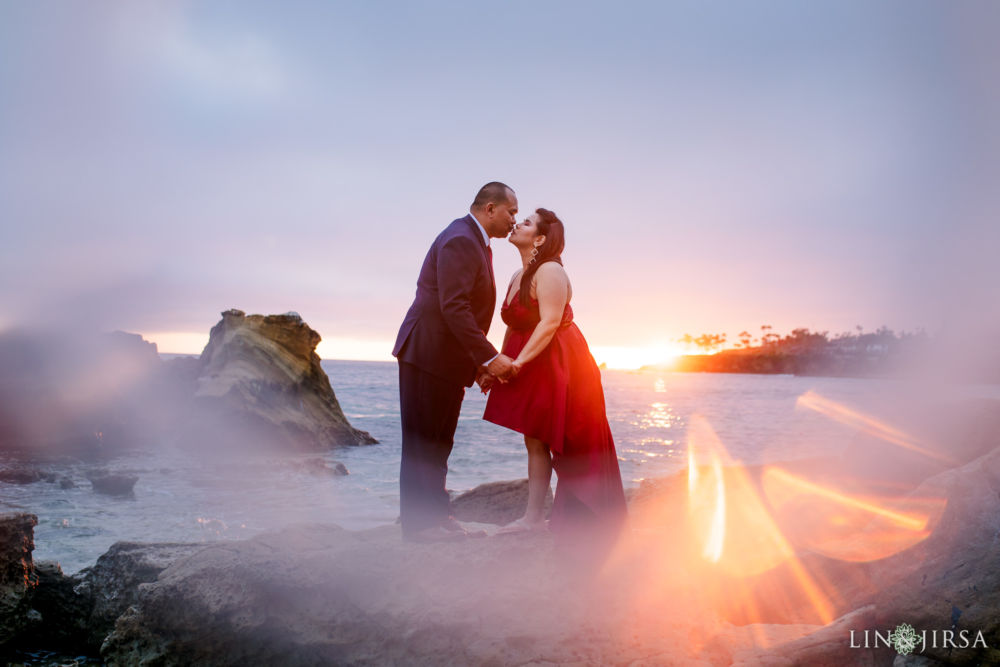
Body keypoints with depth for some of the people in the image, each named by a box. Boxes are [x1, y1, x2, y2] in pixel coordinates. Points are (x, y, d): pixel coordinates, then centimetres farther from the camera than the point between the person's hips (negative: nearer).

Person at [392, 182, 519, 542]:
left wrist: (479, 363, 15)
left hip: (447, 358, 10)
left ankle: (435, 513, 24)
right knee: (422, 441, -2)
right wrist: (489, 357, -23)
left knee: (439, 441, 15)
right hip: (429, 354, -10)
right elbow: (453, 307, -25)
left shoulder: (473, 241, 18)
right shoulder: (460, 240, -16)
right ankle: (418, 522, 6)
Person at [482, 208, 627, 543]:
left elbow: (549, 322, -22)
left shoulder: (550, 272, -14)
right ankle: (533, 516, 13)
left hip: (559, 365, -9)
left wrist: (518, 362, -26)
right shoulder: (518, 276, 14)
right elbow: (513, 327, 14)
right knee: (534, 441, 8)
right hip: (532, 368, 9)